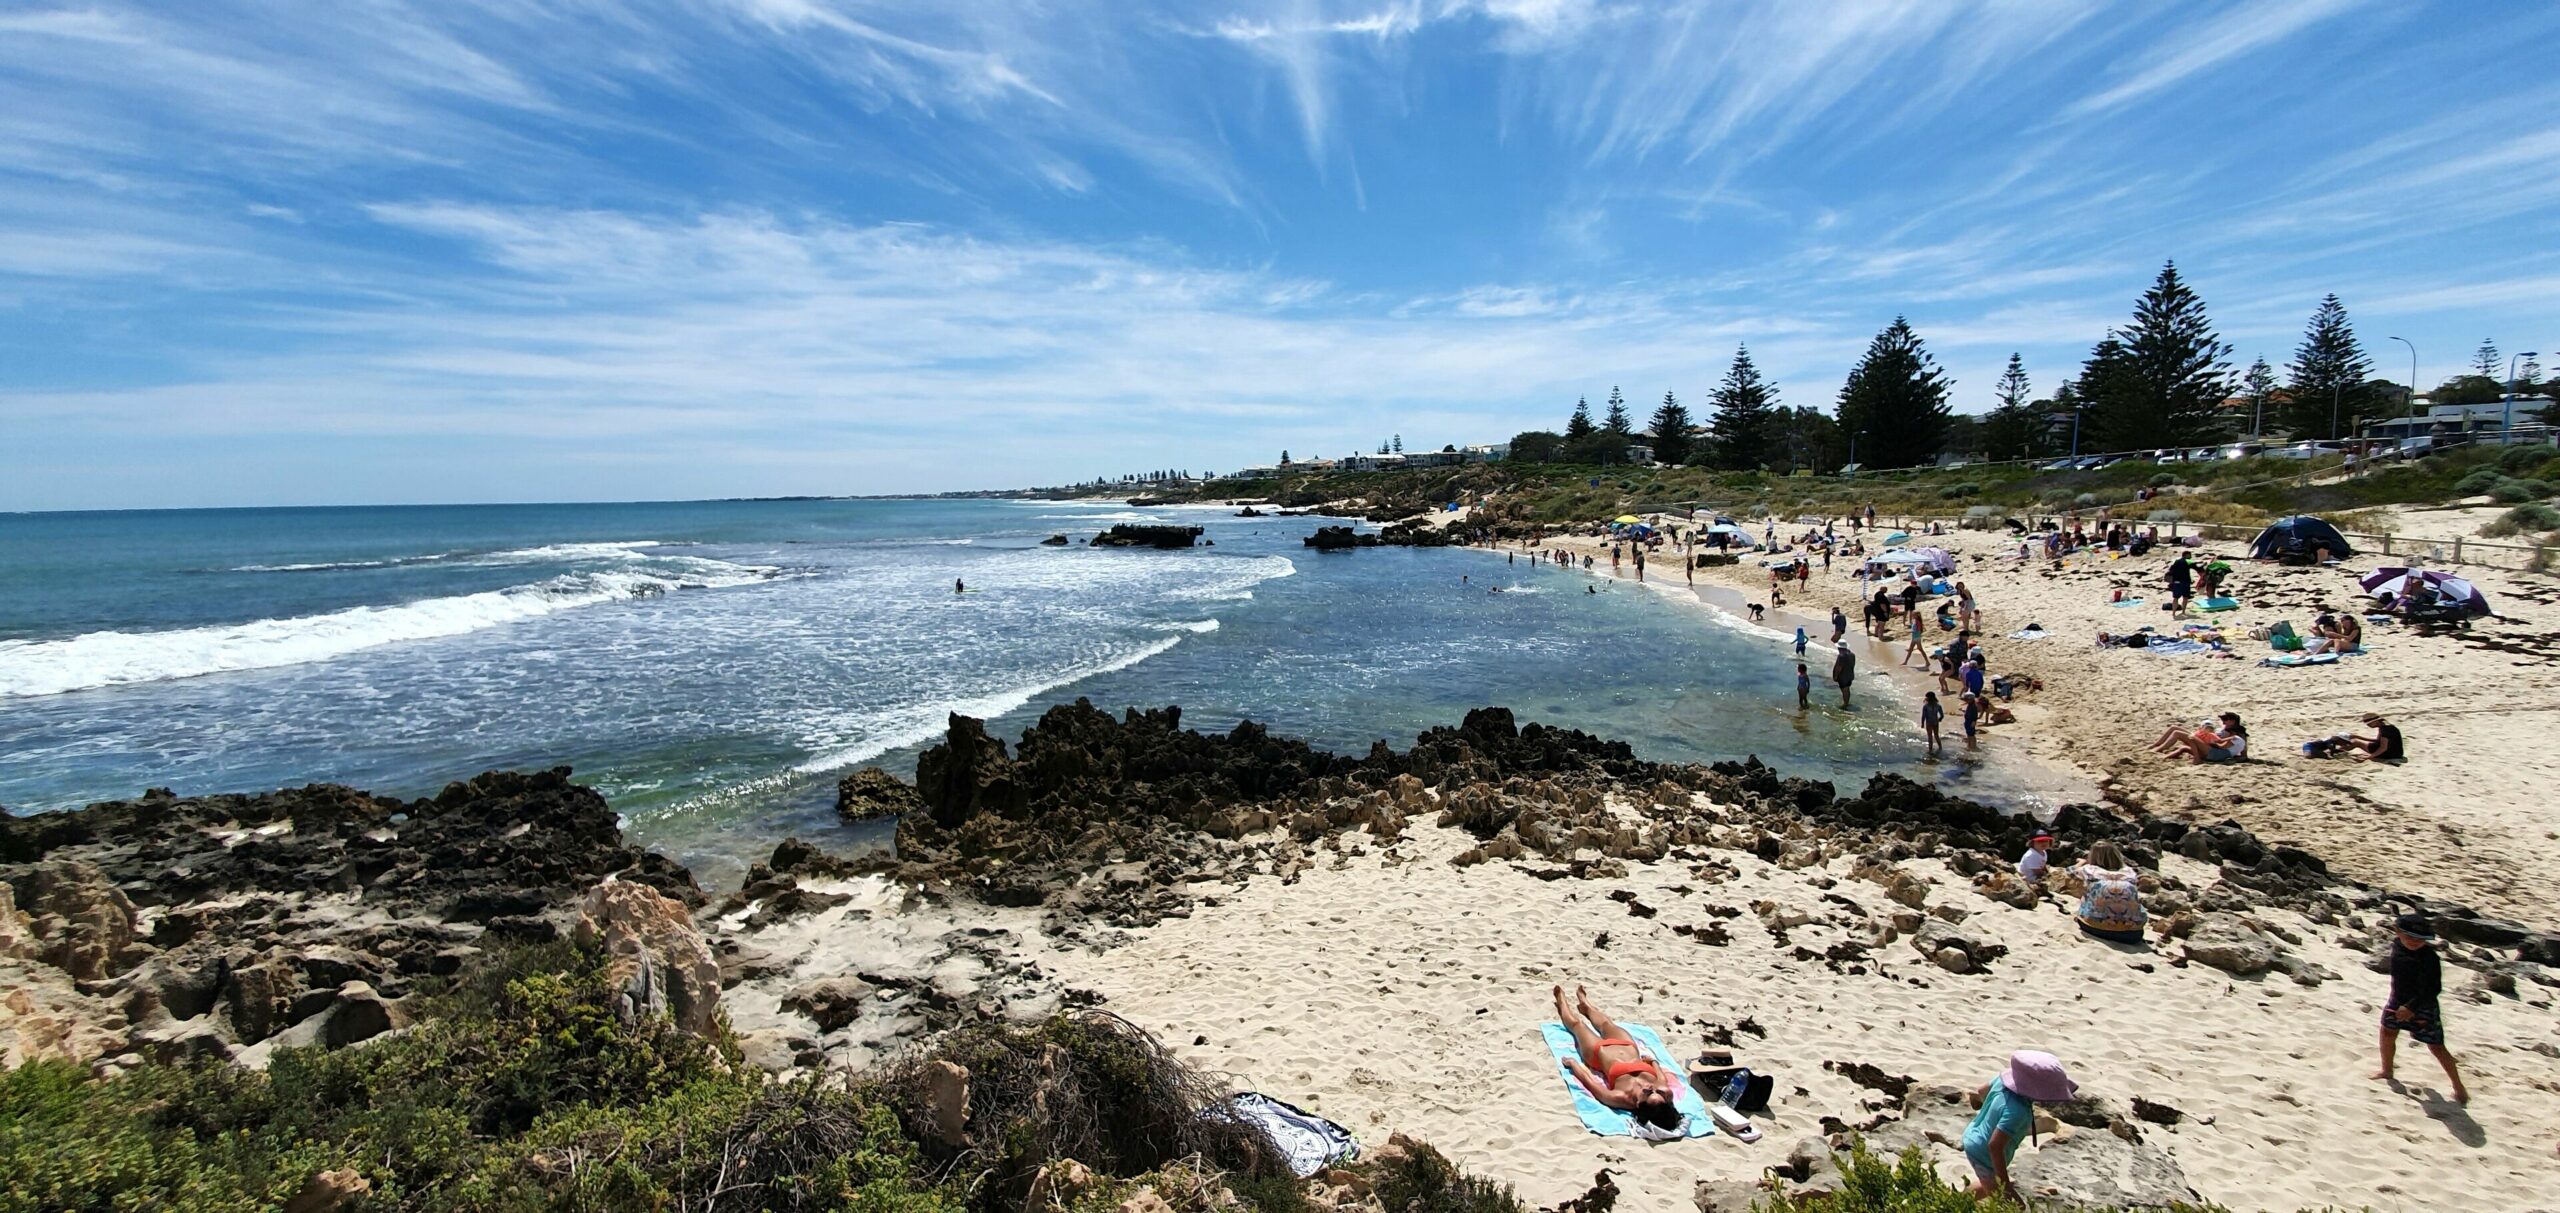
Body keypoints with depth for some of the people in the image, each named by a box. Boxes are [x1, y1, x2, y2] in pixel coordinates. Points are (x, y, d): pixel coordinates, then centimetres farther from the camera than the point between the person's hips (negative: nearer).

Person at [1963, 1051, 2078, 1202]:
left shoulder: (2004, 1079, -14)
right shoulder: (2017, 1111, -36)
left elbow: (1981, 1092, 7)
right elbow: (1995, 1146, -35)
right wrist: (2005, 1186, -27)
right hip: (1986, 1159, -9)